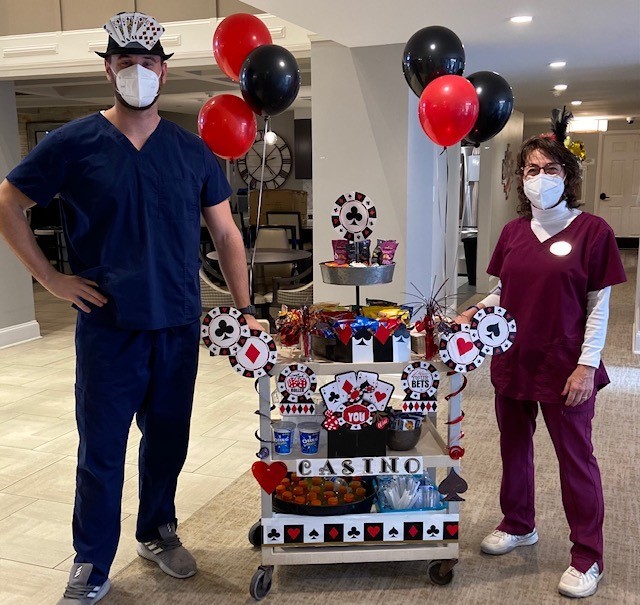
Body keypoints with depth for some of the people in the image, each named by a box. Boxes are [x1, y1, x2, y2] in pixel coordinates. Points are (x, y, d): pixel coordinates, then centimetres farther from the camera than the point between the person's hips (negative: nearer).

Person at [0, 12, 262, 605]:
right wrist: (50, 277, -4)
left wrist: (245, 309, 2)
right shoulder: (73, 143, -3)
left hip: (179, 327, 3)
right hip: (107, 327, -2)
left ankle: (158, 531, 38)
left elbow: (225, 233, 8)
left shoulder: (192, 151, 6)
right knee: (100, 449, 5)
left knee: (168, 437, 15)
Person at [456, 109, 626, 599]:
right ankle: (519, 525, 41)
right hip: (513, 360, 5)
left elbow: (599, 307, -9)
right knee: (514, 445, 18)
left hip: (563, 366, -5)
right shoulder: (514, 231, 5)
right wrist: (477, 313, -7)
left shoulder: (592, 231, -9)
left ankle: (588, 557, 23)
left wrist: (587, 366, -13)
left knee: (575, 457, 7)